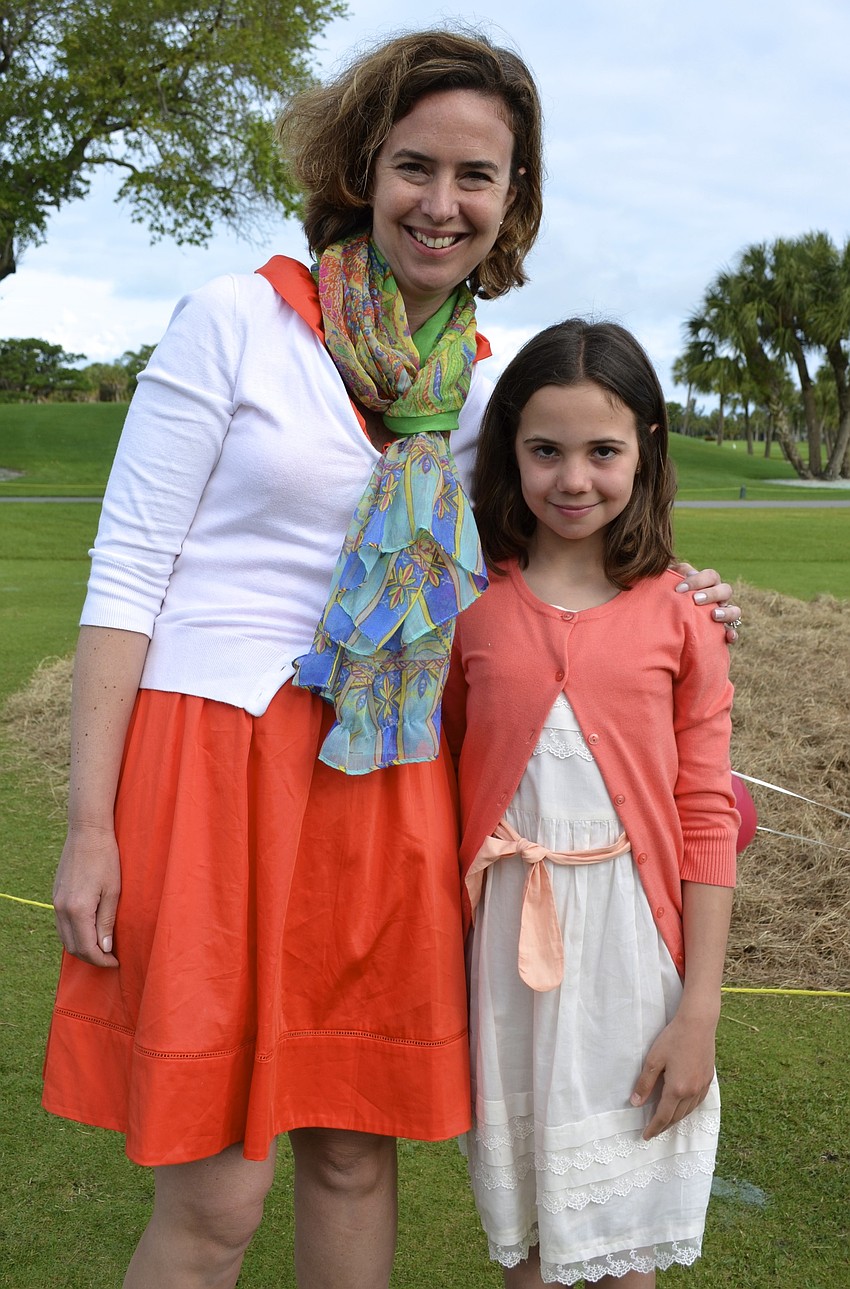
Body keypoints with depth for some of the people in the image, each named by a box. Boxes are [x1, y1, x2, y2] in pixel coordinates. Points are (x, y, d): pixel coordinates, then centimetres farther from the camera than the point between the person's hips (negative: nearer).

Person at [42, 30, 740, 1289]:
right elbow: (126, 574, -6)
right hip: (214, 759, -4)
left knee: (353, 1154, 13)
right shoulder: (238, 320, -5)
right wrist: (90, 825, -10)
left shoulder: (483, 386, 10)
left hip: (385, 788, 5)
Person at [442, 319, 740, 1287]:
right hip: (505, 942, 1)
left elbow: (707, 819, -2)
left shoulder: (678, 620, -3)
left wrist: (700, 1010, -4)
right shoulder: (471, 610, 0)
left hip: (629, 945, -1)